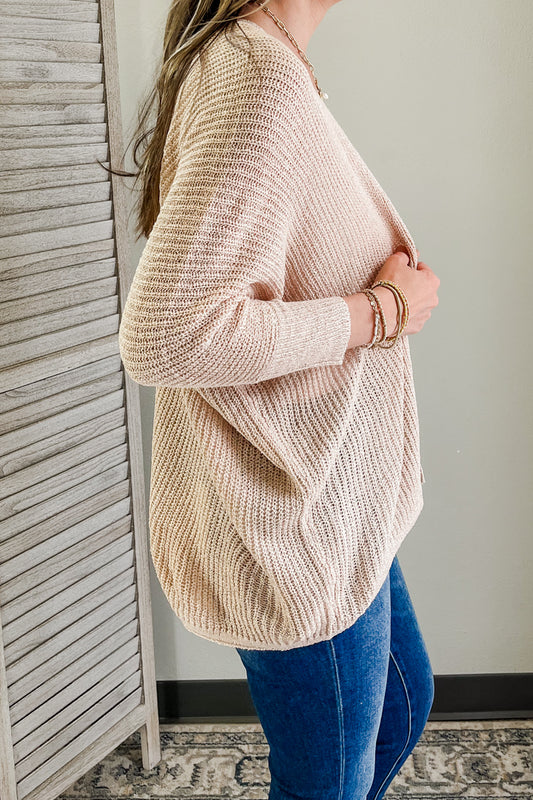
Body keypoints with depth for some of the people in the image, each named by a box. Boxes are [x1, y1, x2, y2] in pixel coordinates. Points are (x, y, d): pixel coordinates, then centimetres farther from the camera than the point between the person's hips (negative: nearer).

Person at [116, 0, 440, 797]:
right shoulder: (262, 76, -24)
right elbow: (161, 335, -33)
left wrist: (382, 289, 1)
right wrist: (380, 312, -22)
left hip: (336, 505, 10)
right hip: (296, 528, -10)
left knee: (403, 702, 28)